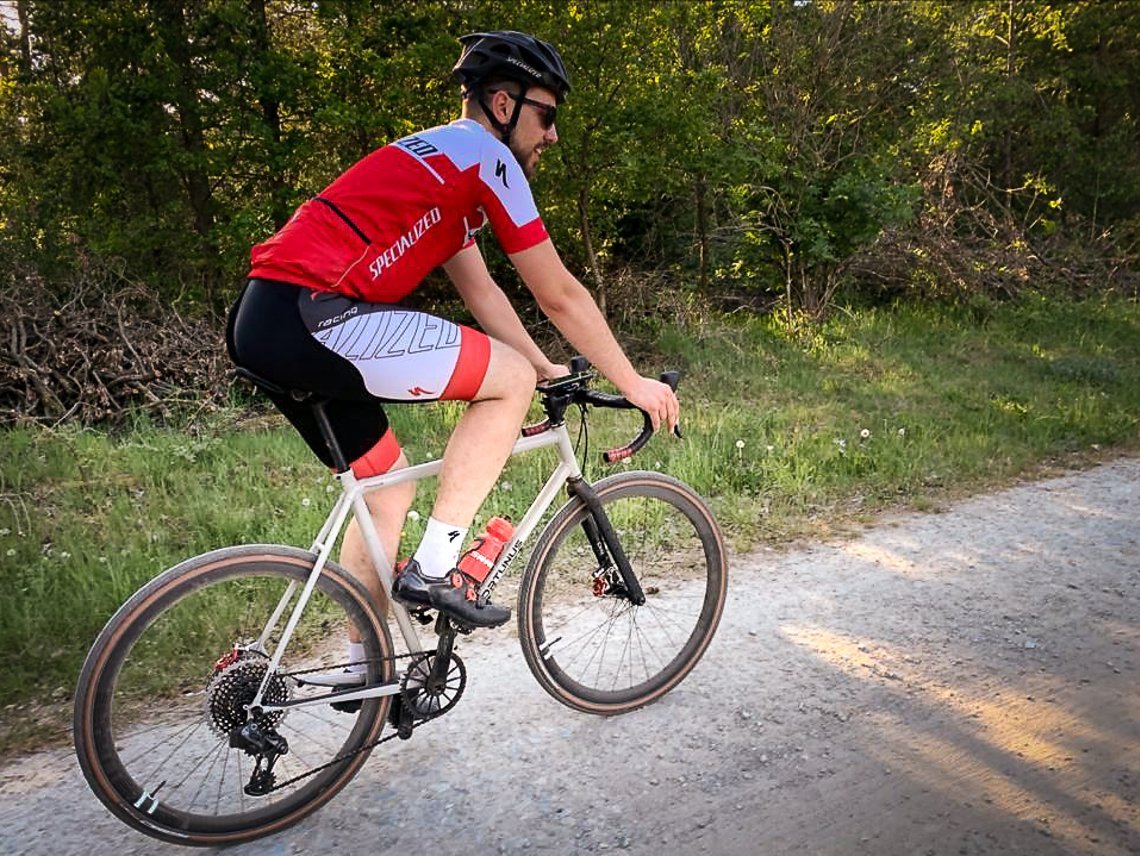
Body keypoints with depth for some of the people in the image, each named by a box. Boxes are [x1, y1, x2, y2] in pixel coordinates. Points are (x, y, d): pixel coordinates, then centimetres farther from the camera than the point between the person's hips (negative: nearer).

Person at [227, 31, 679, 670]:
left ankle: (361, 667, 31)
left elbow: (482, 292, 28)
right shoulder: (487, 157, -3)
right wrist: (635, 384, 7)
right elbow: (560, 296, -3)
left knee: (389, 489, 19)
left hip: (263, 325, 10)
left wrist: (548, 370, 29)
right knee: (510, 379, -6)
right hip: (315, 314, -10)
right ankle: (433, 569, -3)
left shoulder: (440, 159, 26)